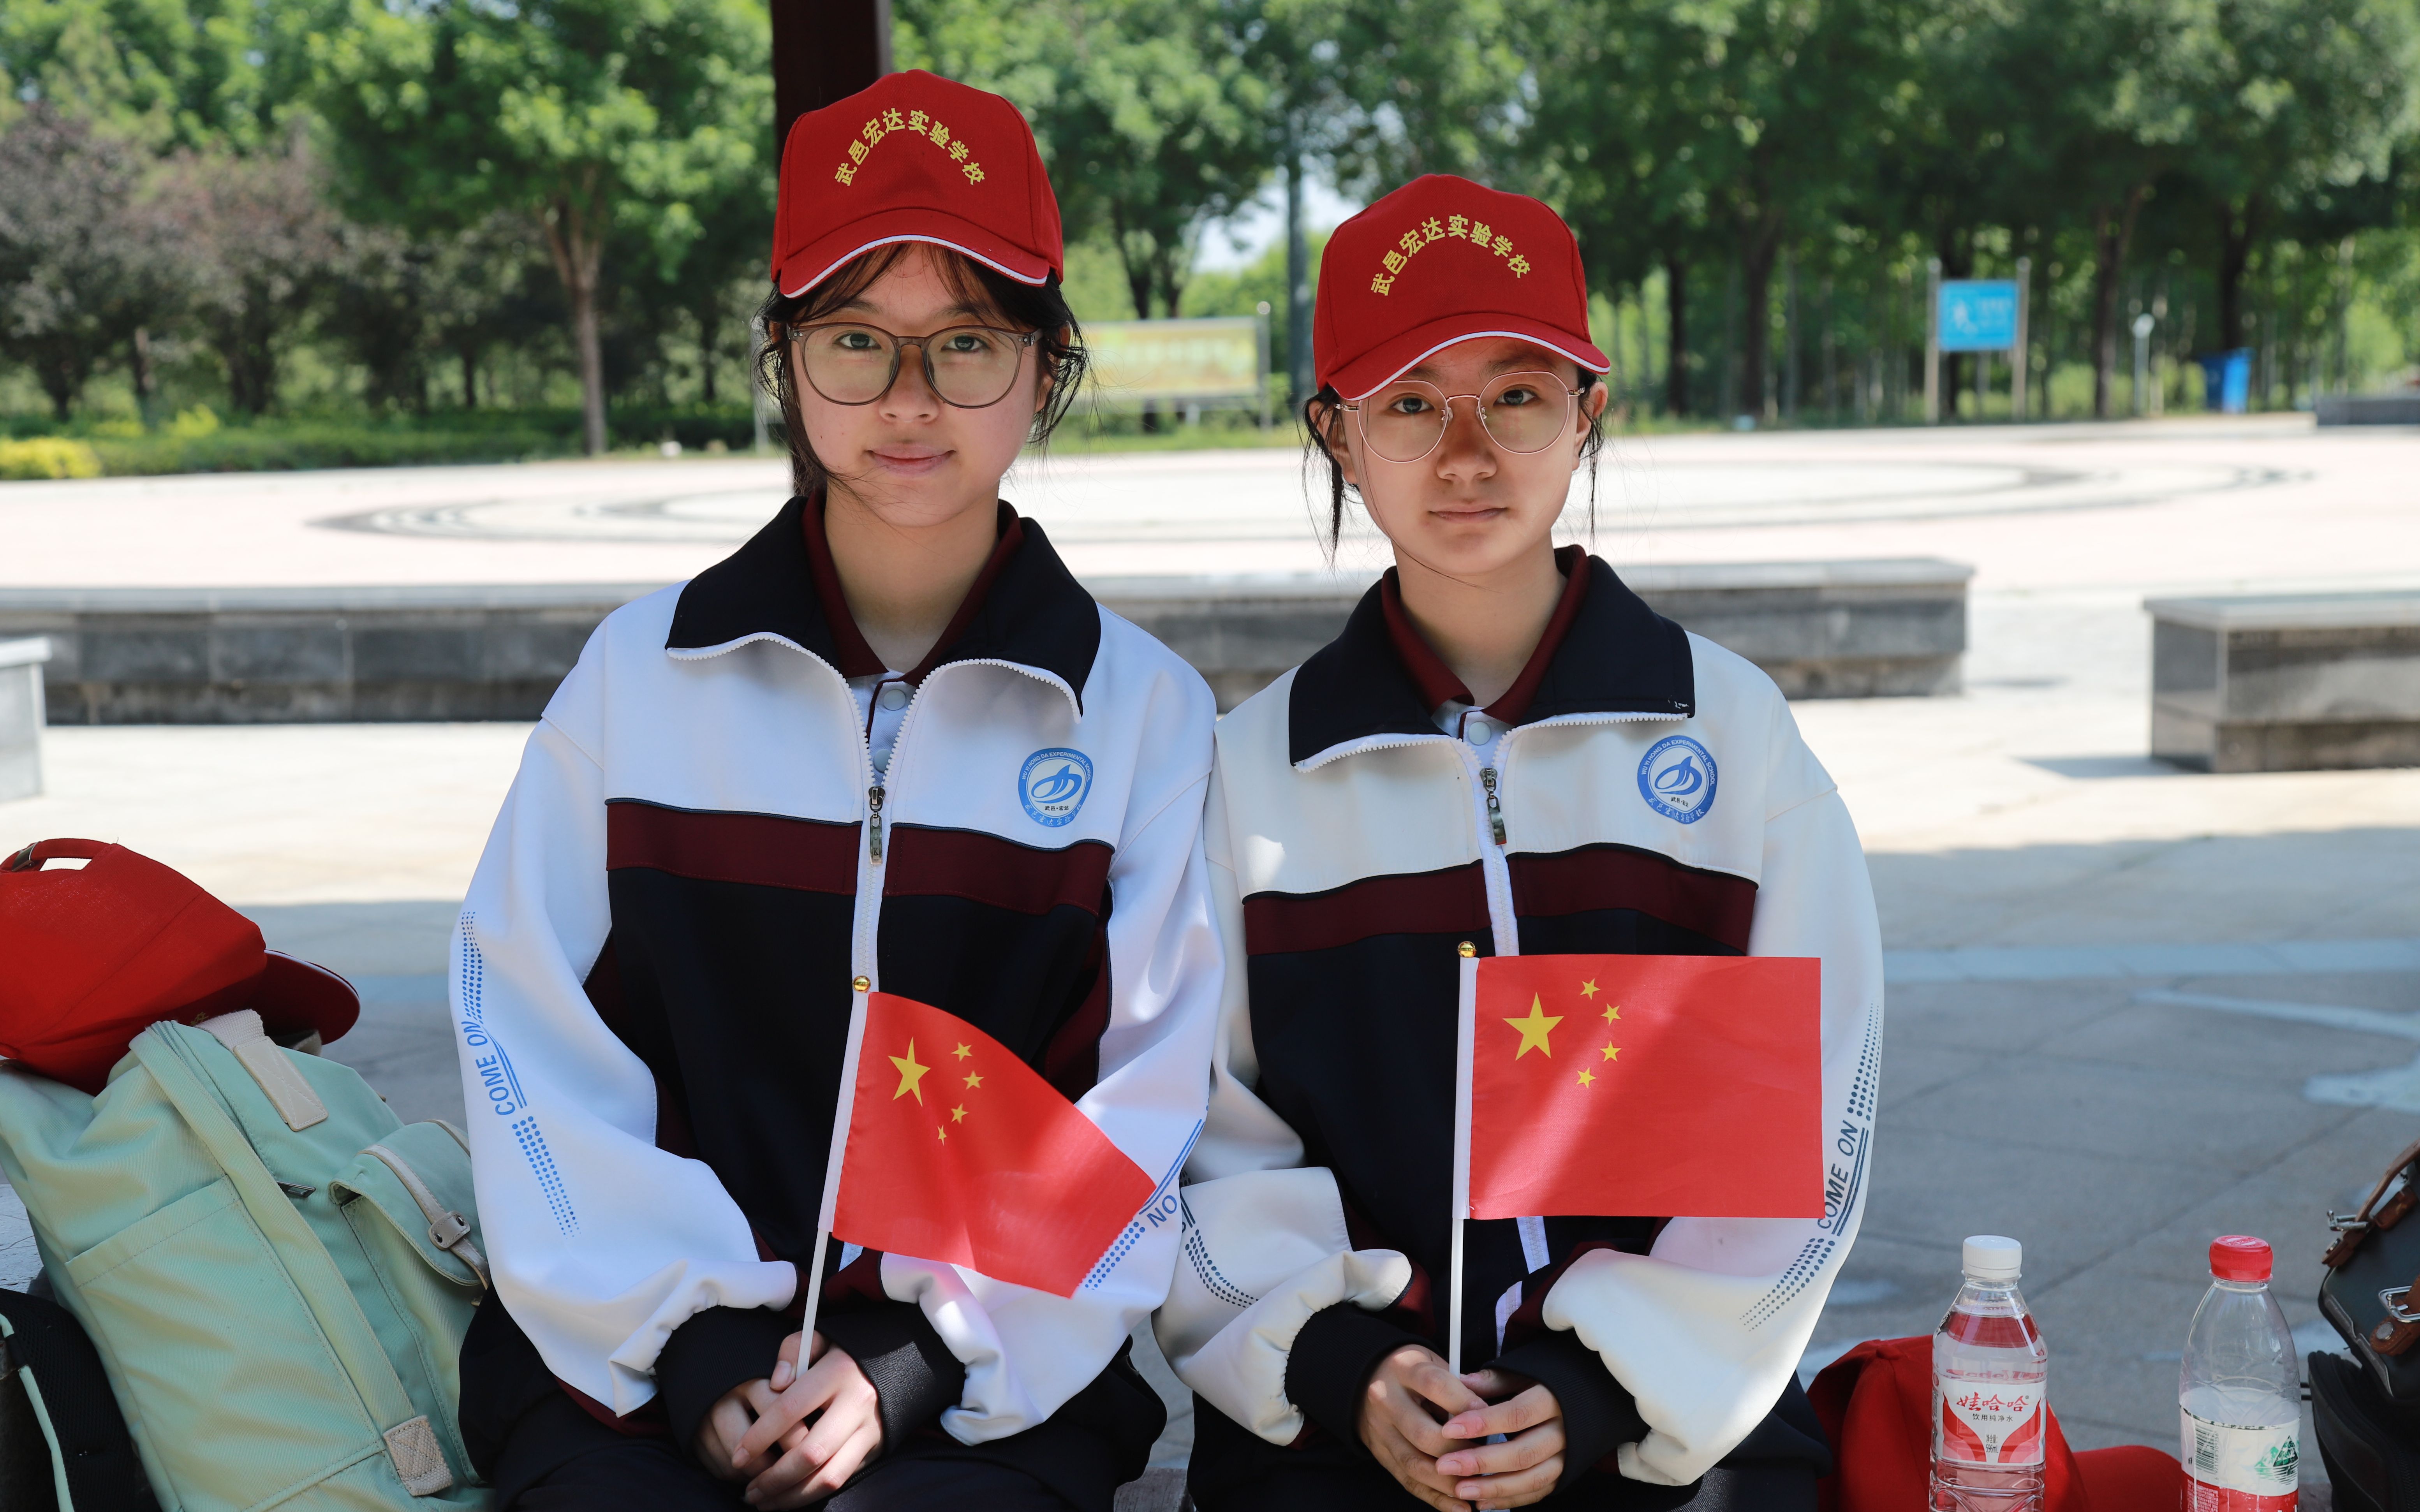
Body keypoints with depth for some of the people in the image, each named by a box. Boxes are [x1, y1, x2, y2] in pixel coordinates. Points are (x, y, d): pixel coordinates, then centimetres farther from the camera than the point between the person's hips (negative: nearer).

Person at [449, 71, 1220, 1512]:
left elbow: (1147, 1111, -1)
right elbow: (537, 1045, 3)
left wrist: (918, 1361, -10)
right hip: (633, 1349, 1)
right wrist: (691, 1333, -8)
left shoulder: (1145, 709, 3)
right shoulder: (642, 671, 6)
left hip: (992, 1379, -1)